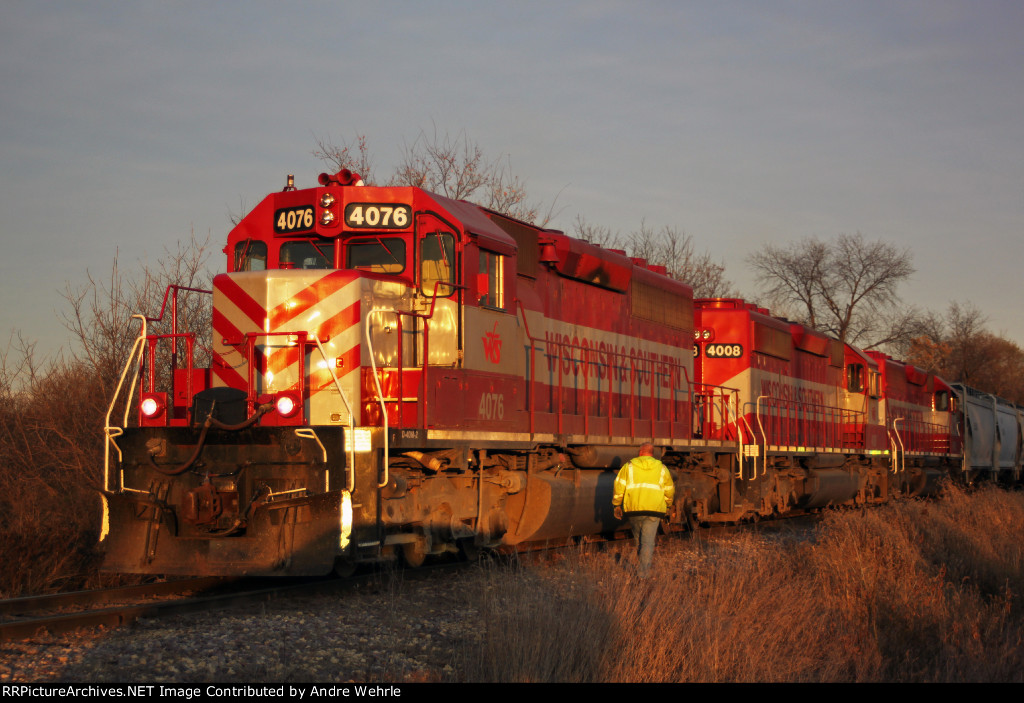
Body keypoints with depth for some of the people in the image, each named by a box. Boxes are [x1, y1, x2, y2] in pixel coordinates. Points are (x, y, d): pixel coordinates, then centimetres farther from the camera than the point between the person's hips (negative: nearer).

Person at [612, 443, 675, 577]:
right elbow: (669, 490, 16)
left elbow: (619, 486, 4)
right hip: (654, 510, 0)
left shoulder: (629, 466, 7)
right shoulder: (661, 468, 10)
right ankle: (644, 573, -9)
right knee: (648, 541, -2)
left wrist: (617, 505, 12)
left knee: (638, 538, 20)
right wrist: (668, 506, 30)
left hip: (633, 510, 0)